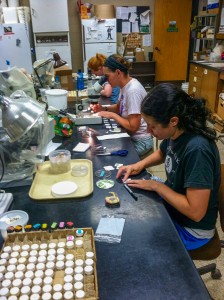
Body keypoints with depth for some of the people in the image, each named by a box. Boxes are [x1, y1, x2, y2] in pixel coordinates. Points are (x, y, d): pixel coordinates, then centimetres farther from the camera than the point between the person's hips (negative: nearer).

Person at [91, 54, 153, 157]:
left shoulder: (133, 90, -25)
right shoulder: (125, 85, 1)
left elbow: (133, 126, -25)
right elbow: (119, 107, 20)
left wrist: (112, 115, -15)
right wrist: (104, 109, 2)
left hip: (140, 141, -8)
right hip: (130, 136, 8)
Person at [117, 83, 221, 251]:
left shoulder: (197, 150, -35)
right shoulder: (175, 133, -11)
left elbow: (195, 212, -32)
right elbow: (162, 153, 14)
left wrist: (156, 185, -23)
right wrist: (140, 165, -5)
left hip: (191, 229, -7)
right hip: (172, 204, 7)